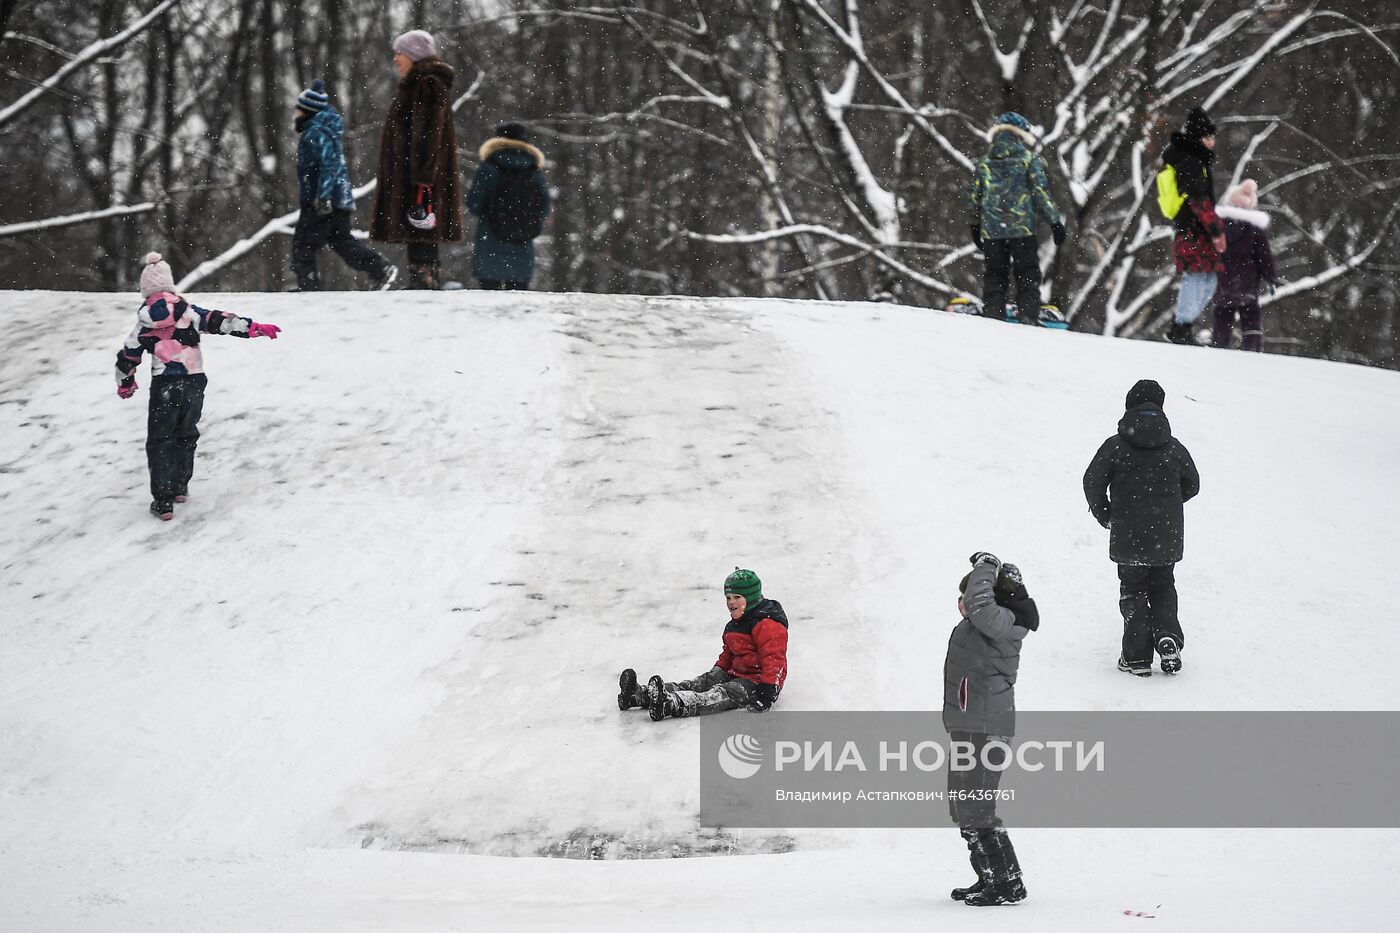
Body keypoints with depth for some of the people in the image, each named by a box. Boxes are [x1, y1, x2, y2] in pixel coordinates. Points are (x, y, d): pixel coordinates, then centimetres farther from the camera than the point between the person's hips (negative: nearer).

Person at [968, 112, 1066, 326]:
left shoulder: (984, 163, 10)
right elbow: (1041, 193, -5)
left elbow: (975, 197, 14)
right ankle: (1028, 318, -8)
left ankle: (992, 319, 2)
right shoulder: (1028, 159, -1)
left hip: (991, 230, 3)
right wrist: (1055, 221, 0)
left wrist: (975, 227, 24)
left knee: (994, 277, 8)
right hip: (1022, 228, -3)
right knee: (1028, 276, 2)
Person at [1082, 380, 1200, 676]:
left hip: (1128, 538, -2)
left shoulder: (1115, 446, -8)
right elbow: (1192, 485, 11)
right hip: (1167, 538, 2)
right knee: (1163, 587, 19)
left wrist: (1105, 516, 6)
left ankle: (1138, 655, 4)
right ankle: (1167, 636, -4)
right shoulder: (1175, 448, 0)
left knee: (1133, 591, 9)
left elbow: (1092, 482, -10)